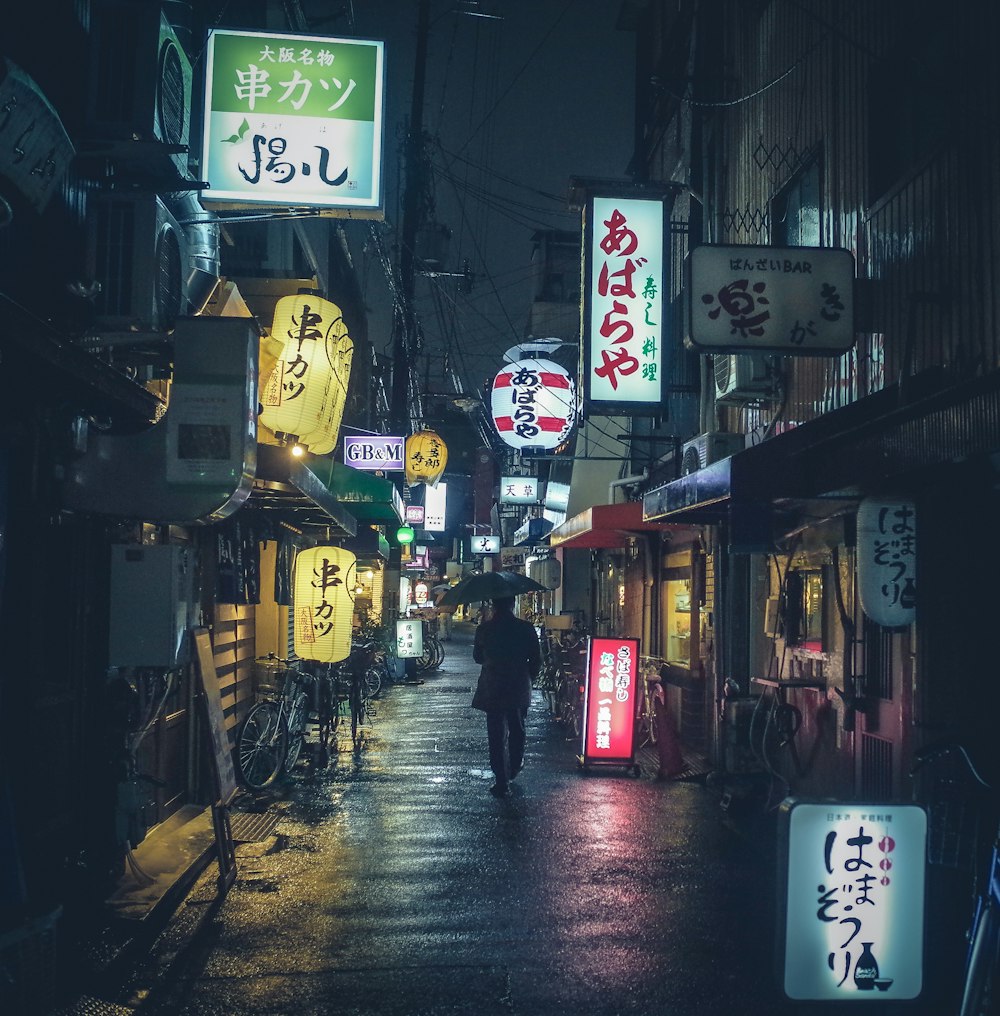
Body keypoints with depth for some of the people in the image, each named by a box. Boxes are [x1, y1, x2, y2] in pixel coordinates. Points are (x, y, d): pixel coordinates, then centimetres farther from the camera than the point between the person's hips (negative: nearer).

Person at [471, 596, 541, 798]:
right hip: (519, 689, 1)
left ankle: (502, 782, 2)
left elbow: (477, 657, 6)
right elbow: (536, 659, -3)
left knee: (496, 735, 4)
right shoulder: (526, 629, -9)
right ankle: (514, 768, 38)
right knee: (517, 730, 22)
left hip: (492, 689, -1)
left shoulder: (483, 629, -7)